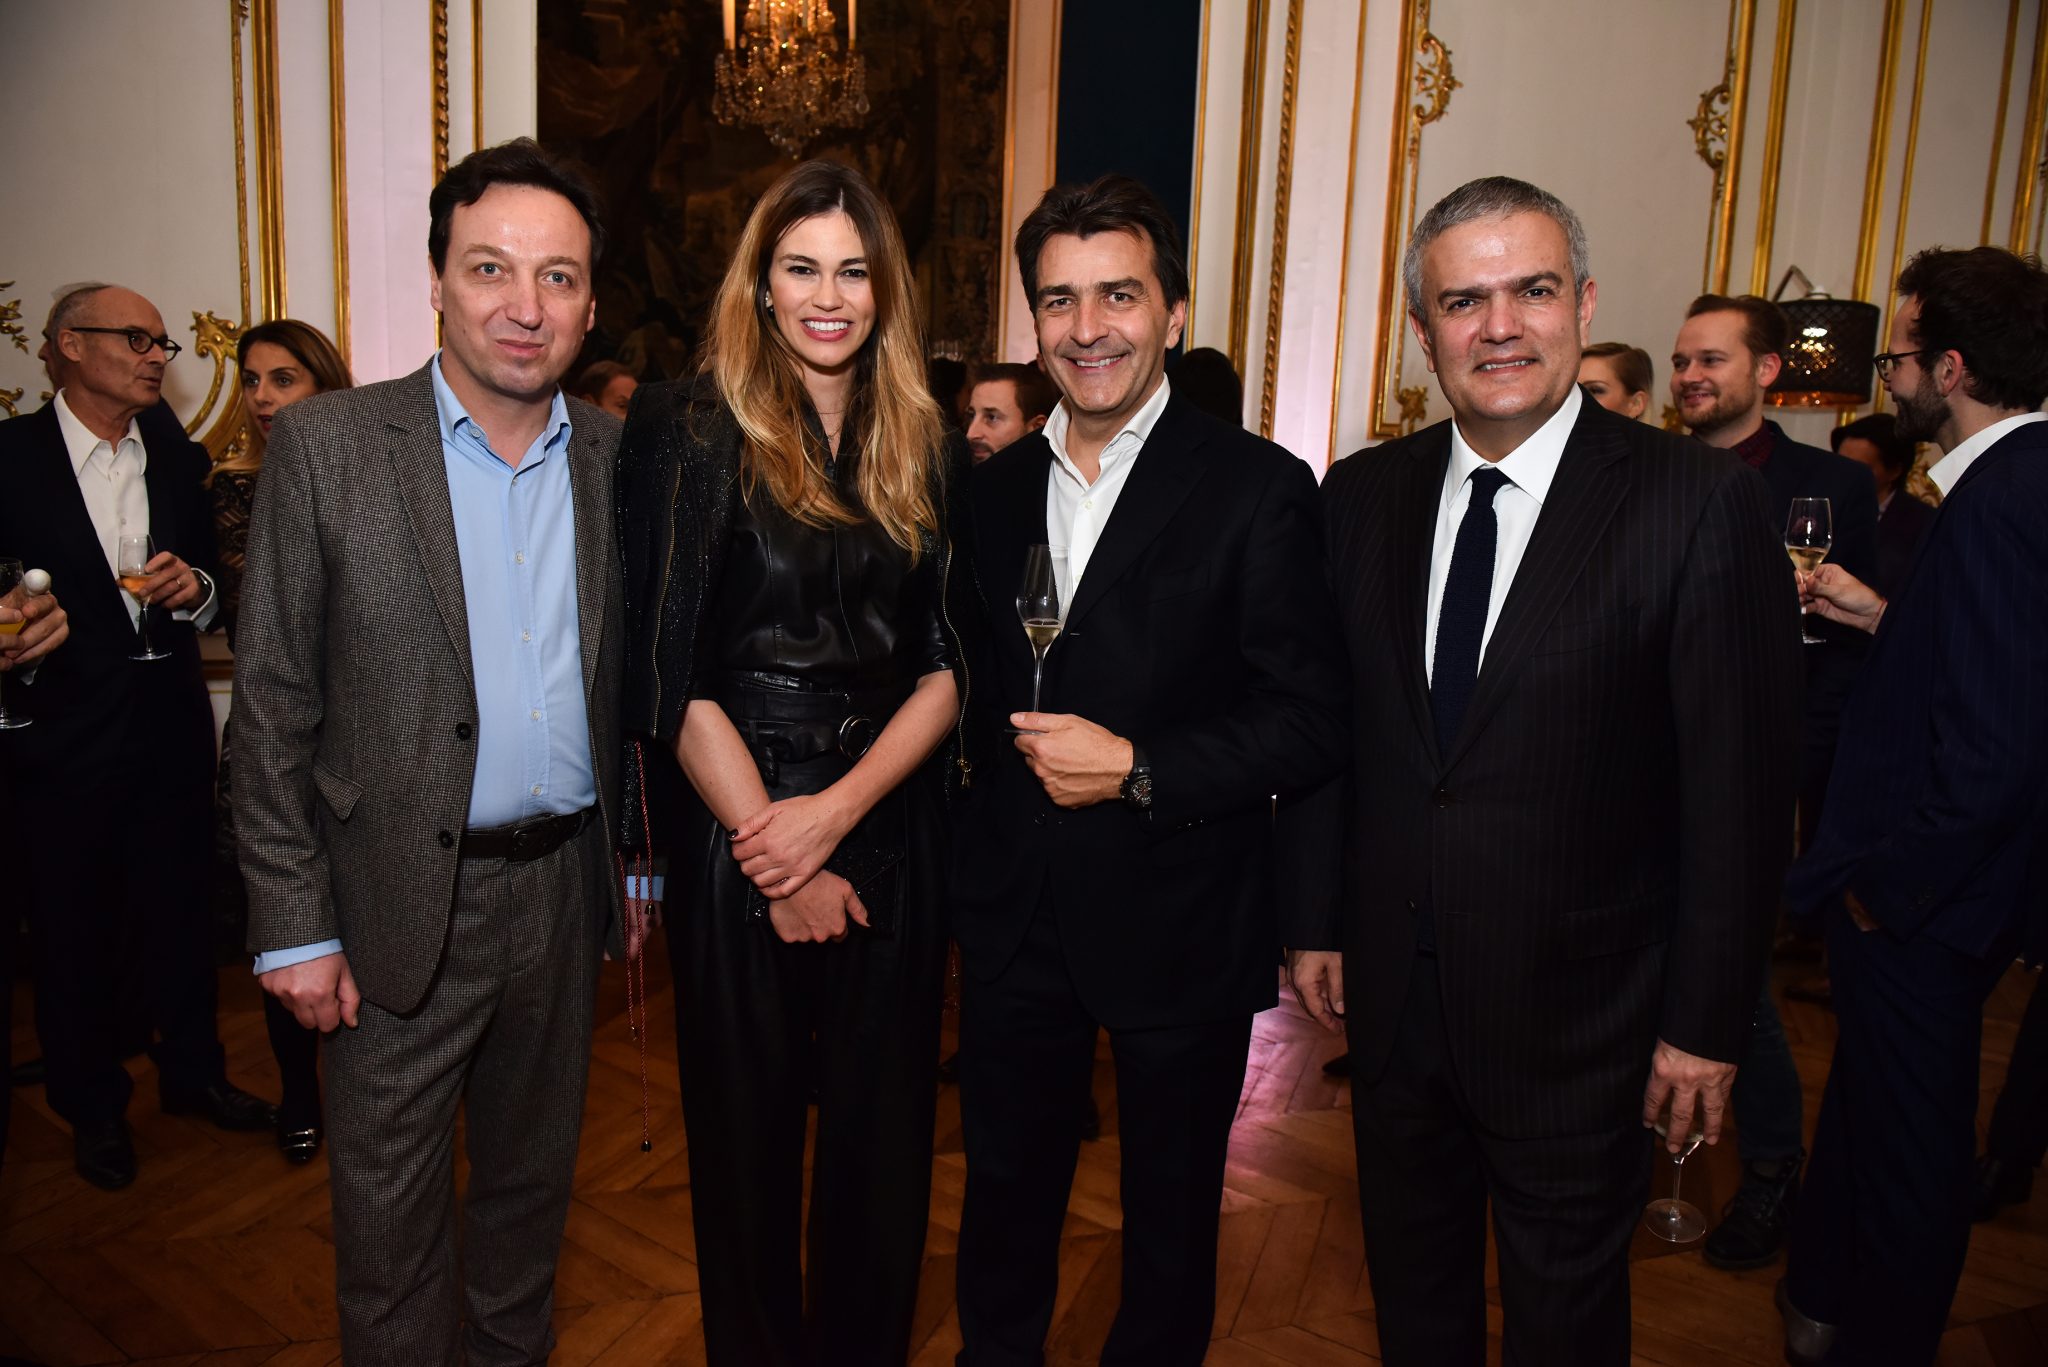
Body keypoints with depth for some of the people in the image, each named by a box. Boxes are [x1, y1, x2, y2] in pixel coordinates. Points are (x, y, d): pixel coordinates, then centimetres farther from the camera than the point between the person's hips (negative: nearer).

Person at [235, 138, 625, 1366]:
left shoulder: (616, 456, 1)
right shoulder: (327, 447, -8)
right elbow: (274, 704, -7)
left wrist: (636, 863, 9)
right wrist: (294, 926, -9)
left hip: (562, 886, 3)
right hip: (403, 901, -3)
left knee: (533, 1180, 21)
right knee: (391, 1211, 12)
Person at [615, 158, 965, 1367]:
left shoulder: (928, 449, 7)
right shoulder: (693, 430, -4)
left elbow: (953, 661, 1)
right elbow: (672, 674, -8)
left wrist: (838, 809, -12)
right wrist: (773, 847, -10)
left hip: (891, 832, 3)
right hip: (735, 835, -3)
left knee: (883, 1130, 13)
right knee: (745, 1130, 12)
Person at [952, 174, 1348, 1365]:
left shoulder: (1258, 489, -11)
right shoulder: (995, 488, 5)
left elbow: (1312, 721, -14)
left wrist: (1137, 769, -21)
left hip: (1179, 929, -4)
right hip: (1015, 915, 4)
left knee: (1171, 1214, 18)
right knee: (1005, 1196, 22)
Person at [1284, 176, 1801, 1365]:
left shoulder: (1704, 506, -14)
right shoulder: (1363, 495, 0)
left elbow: (1741, 793, -12)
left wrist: (1707, 1022, -9)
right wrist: (1315, 920, 6)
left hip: (1576, 1010, -3)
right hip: (1392, 988, 4)